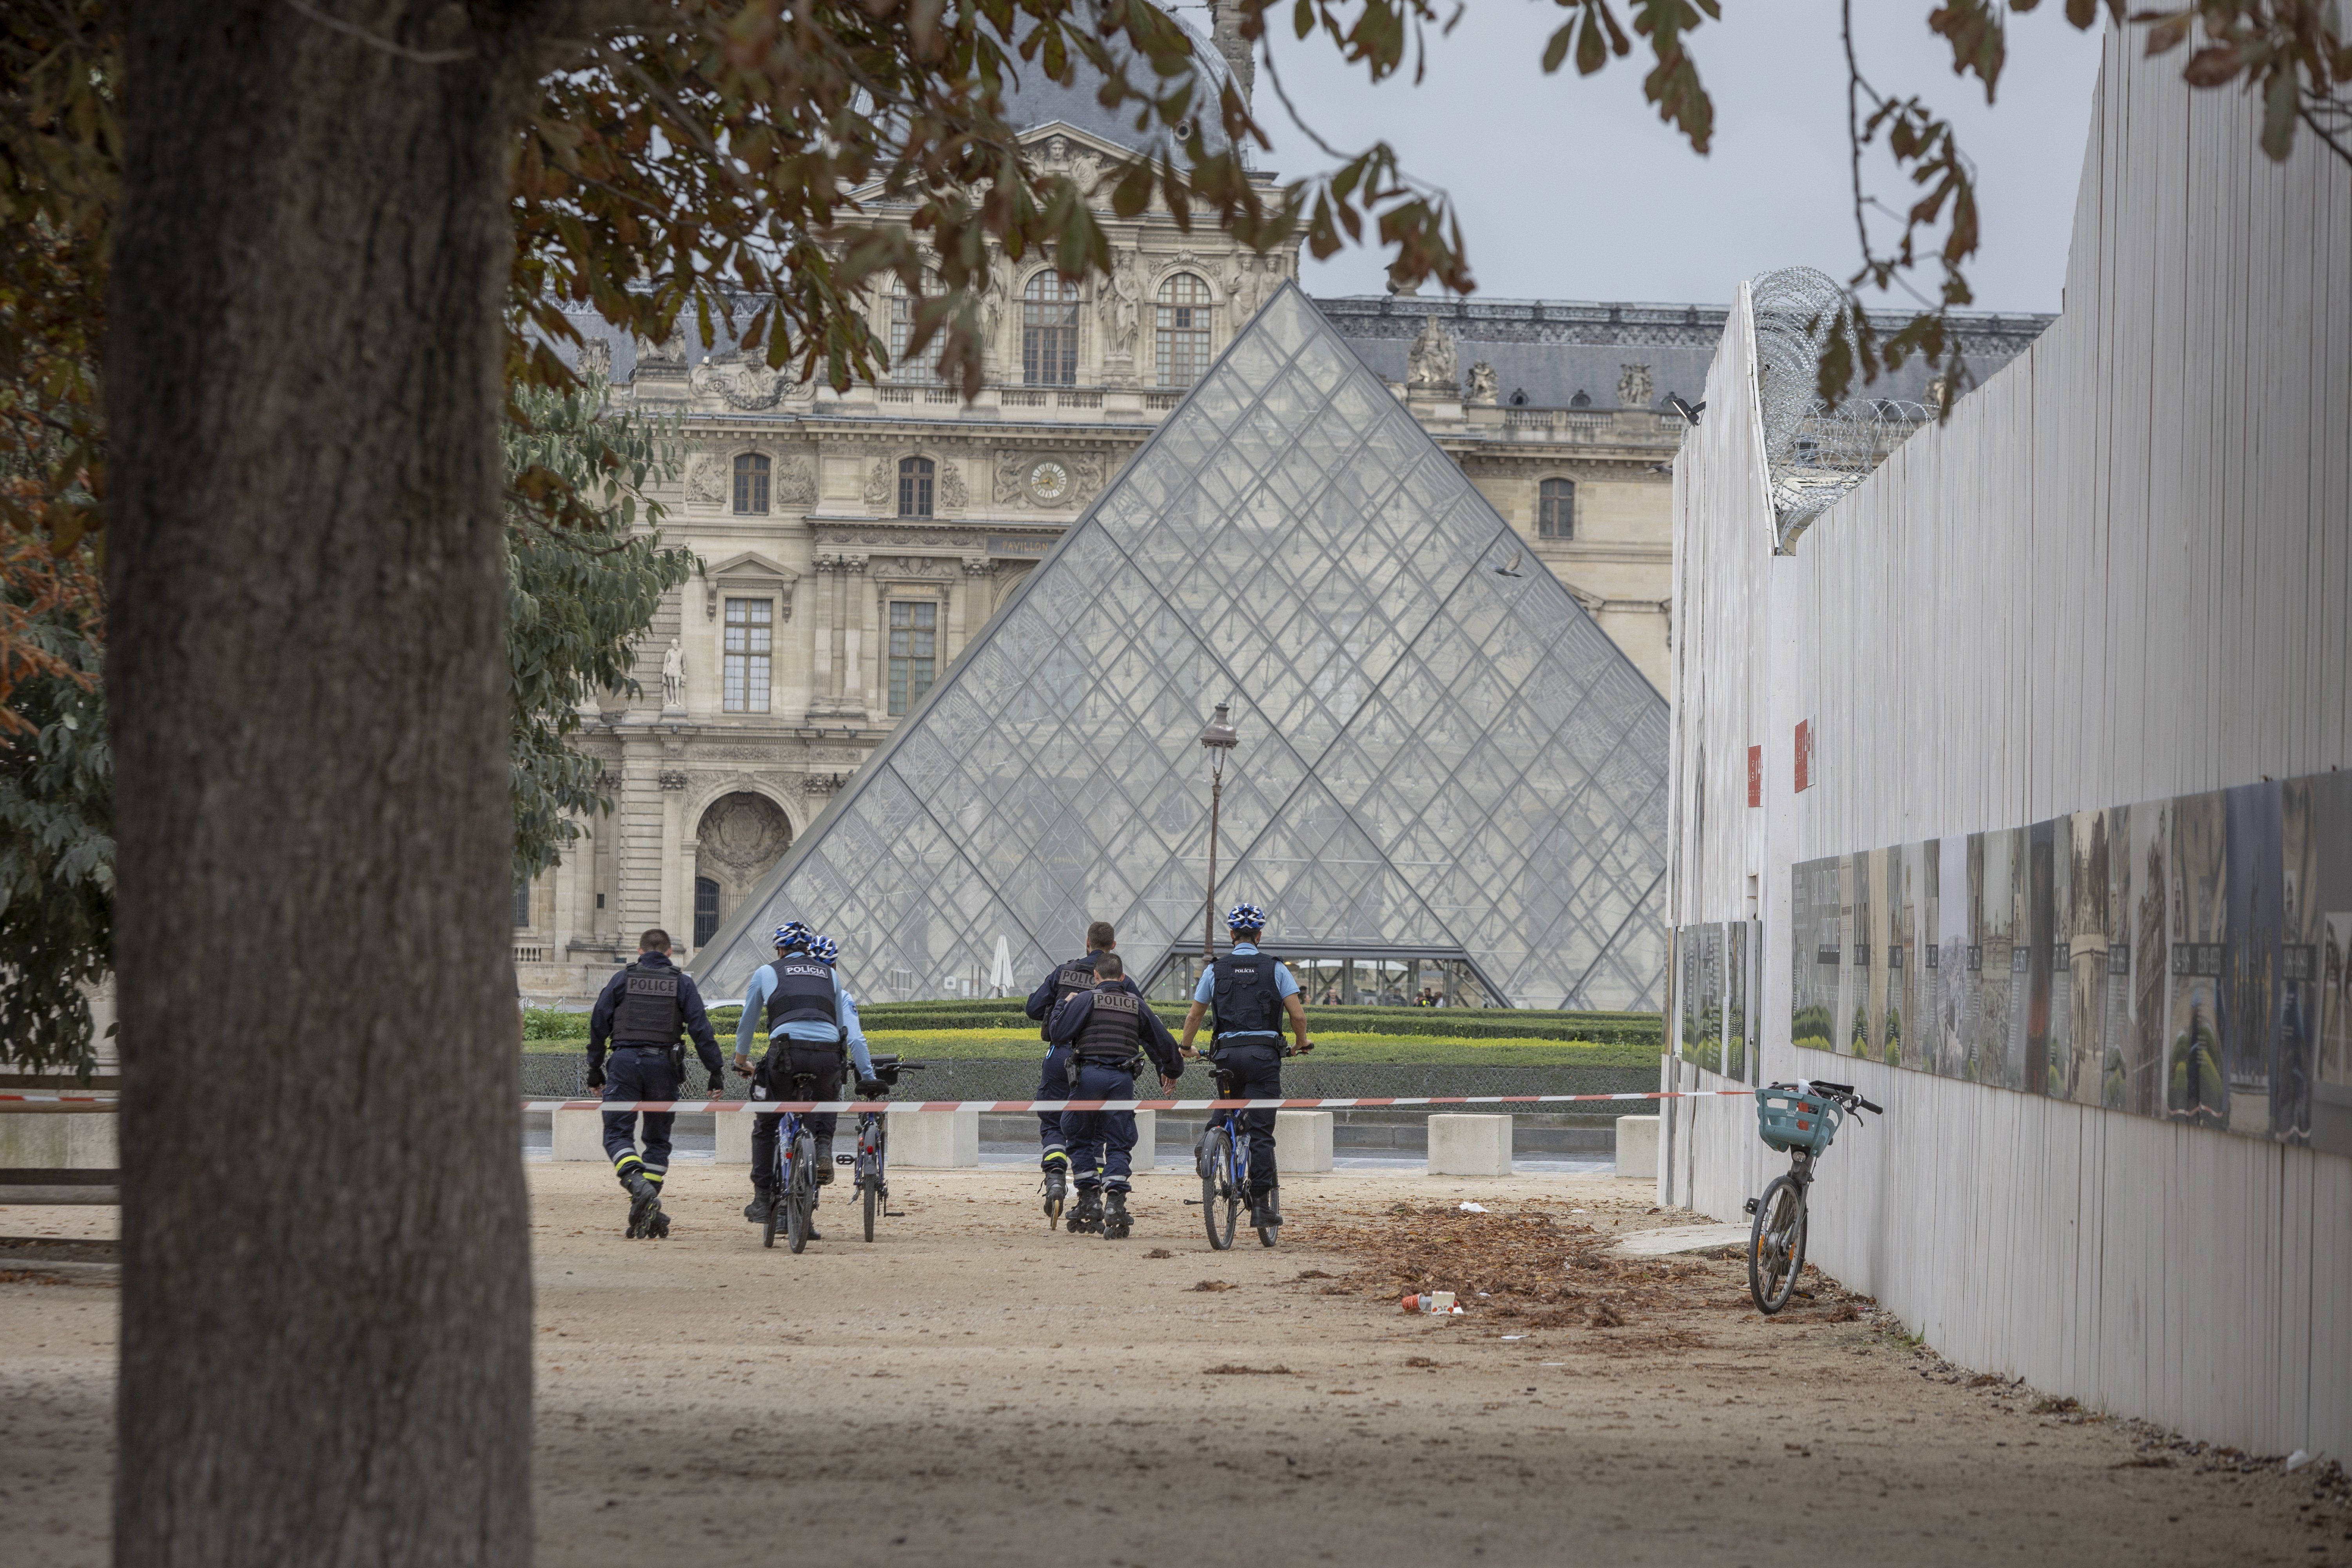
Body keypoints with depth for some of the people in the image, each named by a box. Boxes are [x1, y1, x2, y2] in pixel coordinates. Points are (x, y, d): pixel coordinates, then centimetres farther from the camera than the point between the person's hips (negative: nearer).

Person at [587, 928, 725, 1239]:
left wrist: (595, 1068, 15)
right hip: (663, 1064, 1)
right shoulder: (682, 984, 8)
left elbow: (598, 1024, 7)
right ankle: (649, 1209, 3)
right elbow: (701, 1029, 0)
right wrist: (716, 1071, 3)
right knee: (658, 1139, 12)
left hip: (625, 1062, -1)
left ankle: (638, 1185, -27)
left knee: (618, 1133, 0)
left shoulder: (622, 980, 8)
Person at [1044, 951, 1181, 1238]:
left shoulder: (1085, 1001, -1)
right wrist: (1172, 1071, 38)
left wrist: (1064, 1006, 12)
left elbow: (1057, 1034, -7)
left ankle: (1090, 1203, 6)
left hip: (1089, 1076, -2)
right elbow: (1162, 1040, 20)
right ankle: (1115, 1203, -12)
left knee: (1082, 1141, 11)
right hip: (1123, 1079, 2)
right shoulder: (1137, 1006, 12)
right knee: (1119, 1145, 4)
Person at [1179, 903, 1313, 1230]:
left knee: (1232, 1120, 24)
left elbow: (1194, 1016, 13)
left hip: (1226, 1053, 2)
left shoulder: (1216, 970, 8)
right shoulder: (1275, 969, 4)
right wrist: (1302, 1043, 18)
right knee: (1260, 1131, -5)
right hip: (1264, 1052, -2)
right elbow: (1298, 1015, -1)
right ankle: (1262, 1204, -10)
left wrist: (1185, 1047, 31)